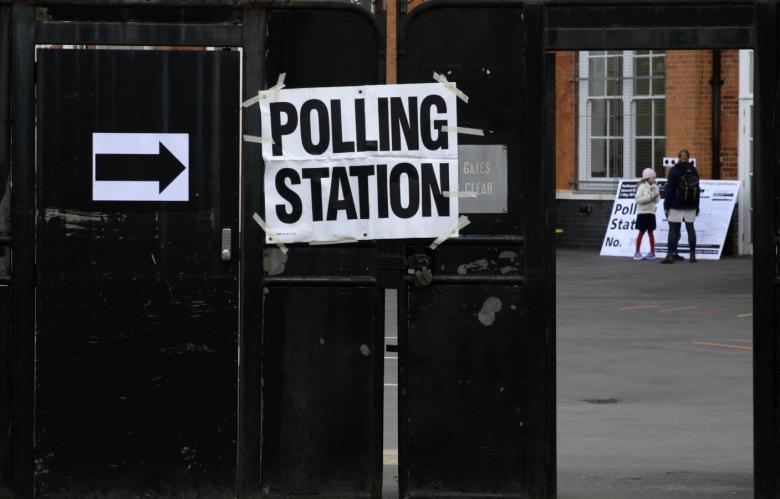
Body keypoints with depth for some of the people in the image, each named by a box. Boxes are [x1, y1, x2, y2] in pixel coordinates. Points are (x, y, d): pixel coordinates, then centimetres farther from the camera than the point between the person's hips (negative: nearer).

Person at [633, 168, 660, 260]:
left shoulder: (654, 187, 6)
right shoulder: (642, 187, -9)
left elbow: (656, 201, 10)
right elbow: (638, 199, -17)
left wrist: (656, 196, -12)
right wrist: (650, 197, -22)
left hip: (651, 212, 4)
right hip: (642, 212, -4)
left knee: (650, 232, 7)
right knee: (641, 232, -1)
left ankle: (652, 252, 13)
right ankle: (637, 252, 5)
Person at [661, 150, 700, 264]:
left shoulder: (674, 170, -6)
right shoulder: (693, 171, 8)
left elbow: (669, 189, -9)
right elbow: (697, 190, 12)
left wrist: (666, 205, -6)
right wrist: (697, 207, 17)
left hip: (676, 206, -4)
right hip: (690, 207, 4)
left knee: (673, 230, -4)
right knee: (690, 229, 9)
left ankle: (670, 254, -10)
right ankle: (692, 255, 10)